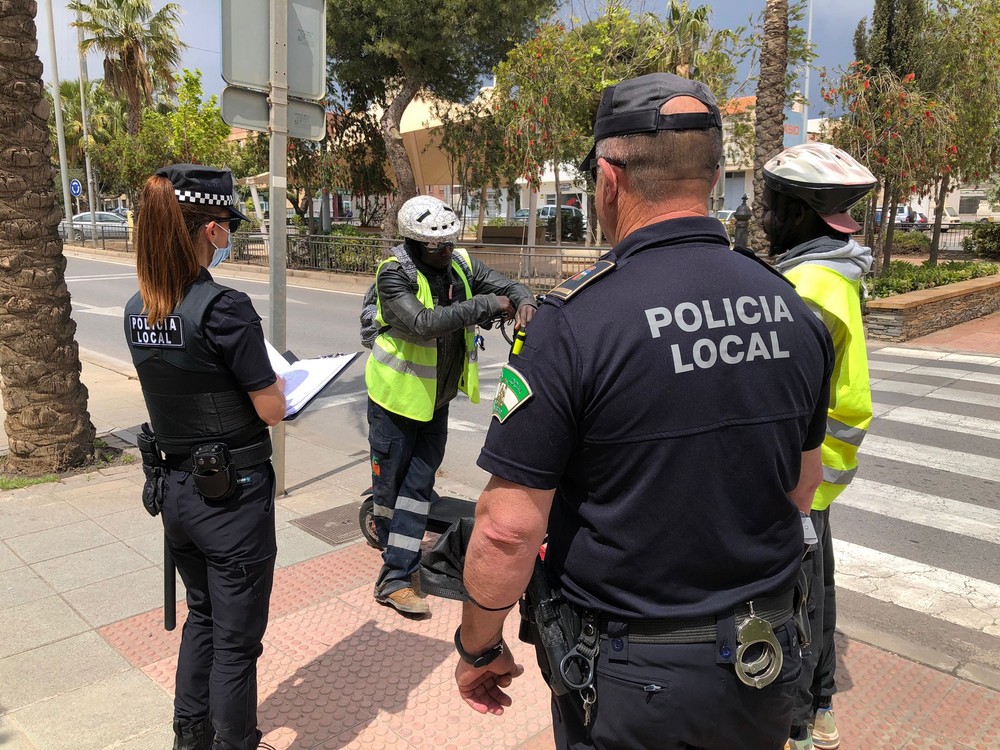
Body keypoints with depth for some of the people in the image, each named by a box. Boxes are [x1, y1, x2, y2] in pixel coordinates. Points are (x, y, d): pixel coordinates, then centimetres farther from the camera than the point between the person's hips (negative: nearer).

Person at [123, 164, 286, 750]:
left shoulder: (138, 310, 0)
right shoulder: (223, 307, -23)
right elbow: (272, 410, -18)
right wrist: (273, 379, 2)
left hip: (175, 488, 8)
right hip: (233, 495, -8)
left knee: (202, 615, 27)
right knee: (237, 639, 10)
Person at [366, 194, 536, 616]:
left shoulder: (461, 264, -4)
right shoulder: (394, 274, -21)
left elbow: (508, 286, -2)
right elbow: (423, 324, -36)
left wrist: (524, 302, -26)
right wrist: (485, 305, -32)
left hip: (437, 399, 5)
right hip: (396, 396, -5)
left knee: (419, 483, 7)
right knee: (390, 481, 6)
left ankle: (394, 579, 16)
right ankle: (389, 534, 36)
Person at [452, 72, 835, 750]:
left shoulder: (576, 321, -24)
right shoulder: (793, 309, -5)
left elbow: (508, 528, -21)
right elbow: (803, 486, 7)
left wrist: (479, 648, -4)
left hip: (630, 679, -5)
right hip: (764, 670, 6)